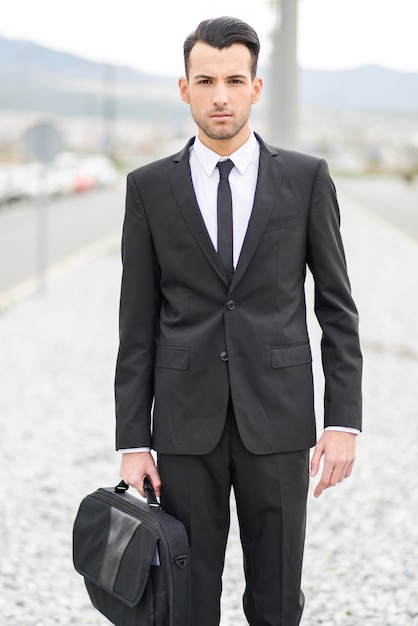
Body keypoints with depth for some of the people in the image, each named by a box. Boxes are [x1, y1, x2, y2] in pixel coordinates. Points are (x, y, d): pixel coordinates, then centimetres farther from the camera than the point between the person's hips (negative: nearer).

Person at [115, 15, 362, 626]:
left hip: (277, 421, 0)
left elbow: (337, 308, 3)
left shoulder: (307, 178, 2)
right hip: (185, 425, 0)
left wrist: (344, 421, -5)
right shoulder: (149, 187, 3)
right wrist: (132, 442, -1)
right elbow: (138, 325, 3)